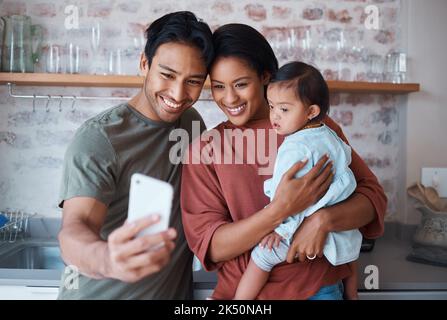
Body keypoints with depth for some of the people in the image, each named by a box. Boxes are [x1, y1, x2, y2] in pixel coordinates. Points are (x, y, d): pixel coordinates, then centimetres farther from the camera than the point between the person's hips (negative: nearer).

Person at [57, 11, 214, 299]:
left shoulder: (192, 121, -2)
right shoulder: (98, 139, -20)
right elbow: (75, 228, -31)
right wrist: (107, 259, -52)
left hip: (175, 291, 5)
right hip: (101, 293, -5)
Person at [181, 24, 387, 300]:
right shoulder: (203, 150, -6)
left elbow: (373, 195, -5)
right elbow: (208, 246, -13)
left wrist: (323, 219, -25)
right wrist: (282, 209, -27)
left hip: (319, 288, 0)